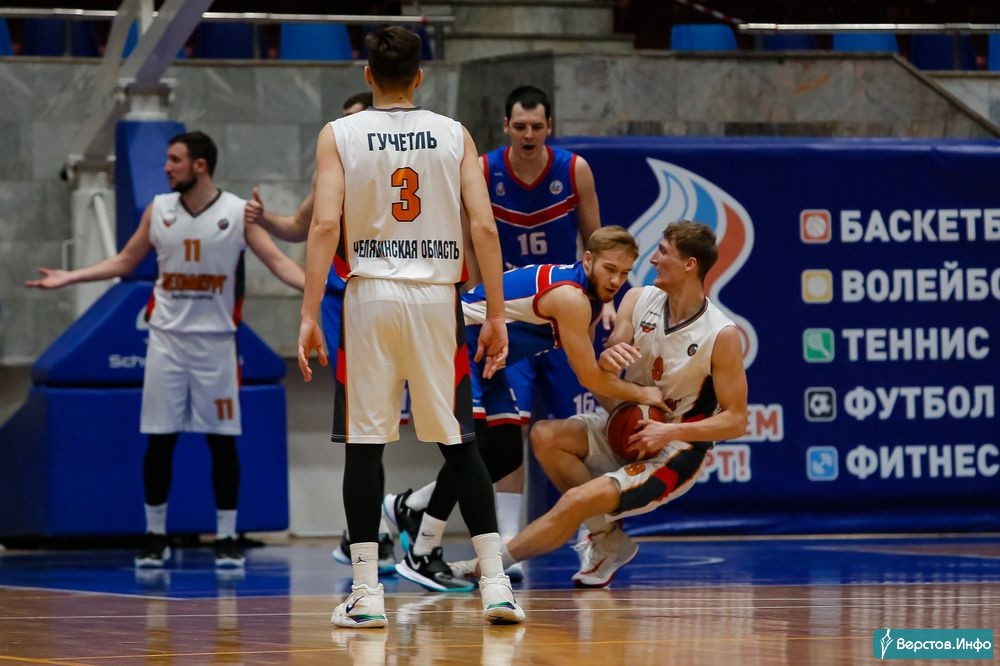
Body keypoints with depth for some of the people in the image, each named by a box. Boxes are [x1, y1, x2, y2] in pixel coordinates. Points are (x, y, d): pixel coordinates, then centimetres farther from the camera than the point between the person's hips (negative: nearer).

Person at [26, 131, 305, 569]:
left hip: (215, 340, -2)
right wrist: (68, 278, 8)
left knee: (222, 440, 0)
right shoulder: (158, 211, 4)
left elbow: (278, 262, -7)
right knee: (159, 439, 2)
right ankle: (155, 536, 12)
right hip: (166, 339, 2)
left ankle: (226, 538, 7)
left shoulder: (238, 212, -5)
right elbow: (124, 262, 14)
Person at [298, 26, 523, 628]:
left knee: (364, 444, 4)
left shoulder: (339, 136, 1)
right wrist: (496, 316, 2)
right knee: (460, 443, 9)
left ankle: (366, 593, -1)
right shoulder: (454, 135, 5)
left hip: (371, 295, -1)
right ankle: (497, 584, 2)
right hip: (436, 295, 1)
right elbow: (484, 227, -3)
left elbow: (326, 224, -10)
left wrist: (309, 316, -9)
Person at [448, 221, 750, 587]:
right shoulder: (639, 300, -2)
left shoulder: (722, 335, -17)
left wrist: (671, 432, -26)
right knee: (545, 436, -18)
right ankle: (607, 538, -4)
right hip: (626, 429, 6)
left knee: (577, 501, -23)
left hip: (673, 455, -6)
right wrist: (607, 358, -32)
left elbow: (736, 420, -15)